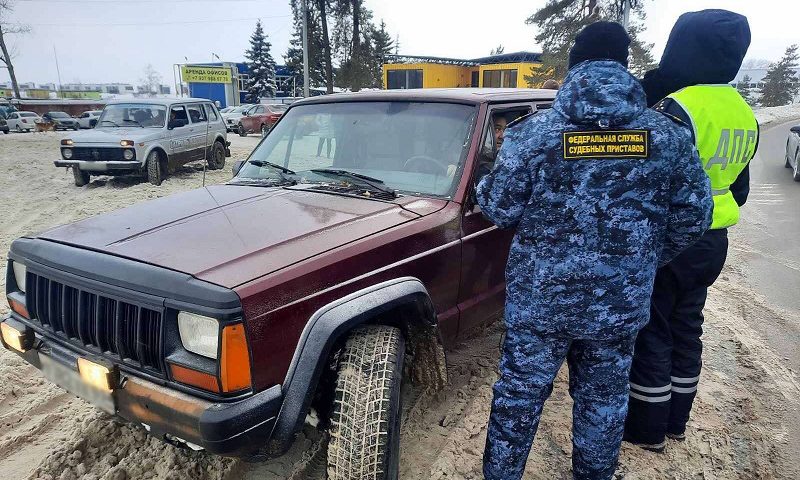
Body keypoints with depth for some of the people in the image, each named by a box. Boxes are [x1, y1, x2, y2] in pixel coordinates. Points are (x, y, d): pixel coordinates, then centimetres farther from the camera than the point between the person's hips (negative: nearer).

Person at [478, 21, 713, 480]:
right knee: (605, 398, 21)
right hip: (621, 303, 2)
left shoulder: (533, 131, -12)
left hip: (539, 298, -2)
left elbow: (500, 208, -8)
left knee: (519, 393, 15)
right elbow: (693, 218, 1)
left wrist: (483, 186, 14)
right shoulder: (669, 136, -4)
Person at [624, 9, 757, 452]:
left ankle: (647, 428, 18)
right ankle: (676, 420, 32)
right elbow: (738, 189, 14)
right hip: (711, 243, 8)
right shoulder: (743, 114, 7)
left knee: (650, 336, 5)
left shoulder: (676, 108, -21)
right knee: (686, 332, 18)